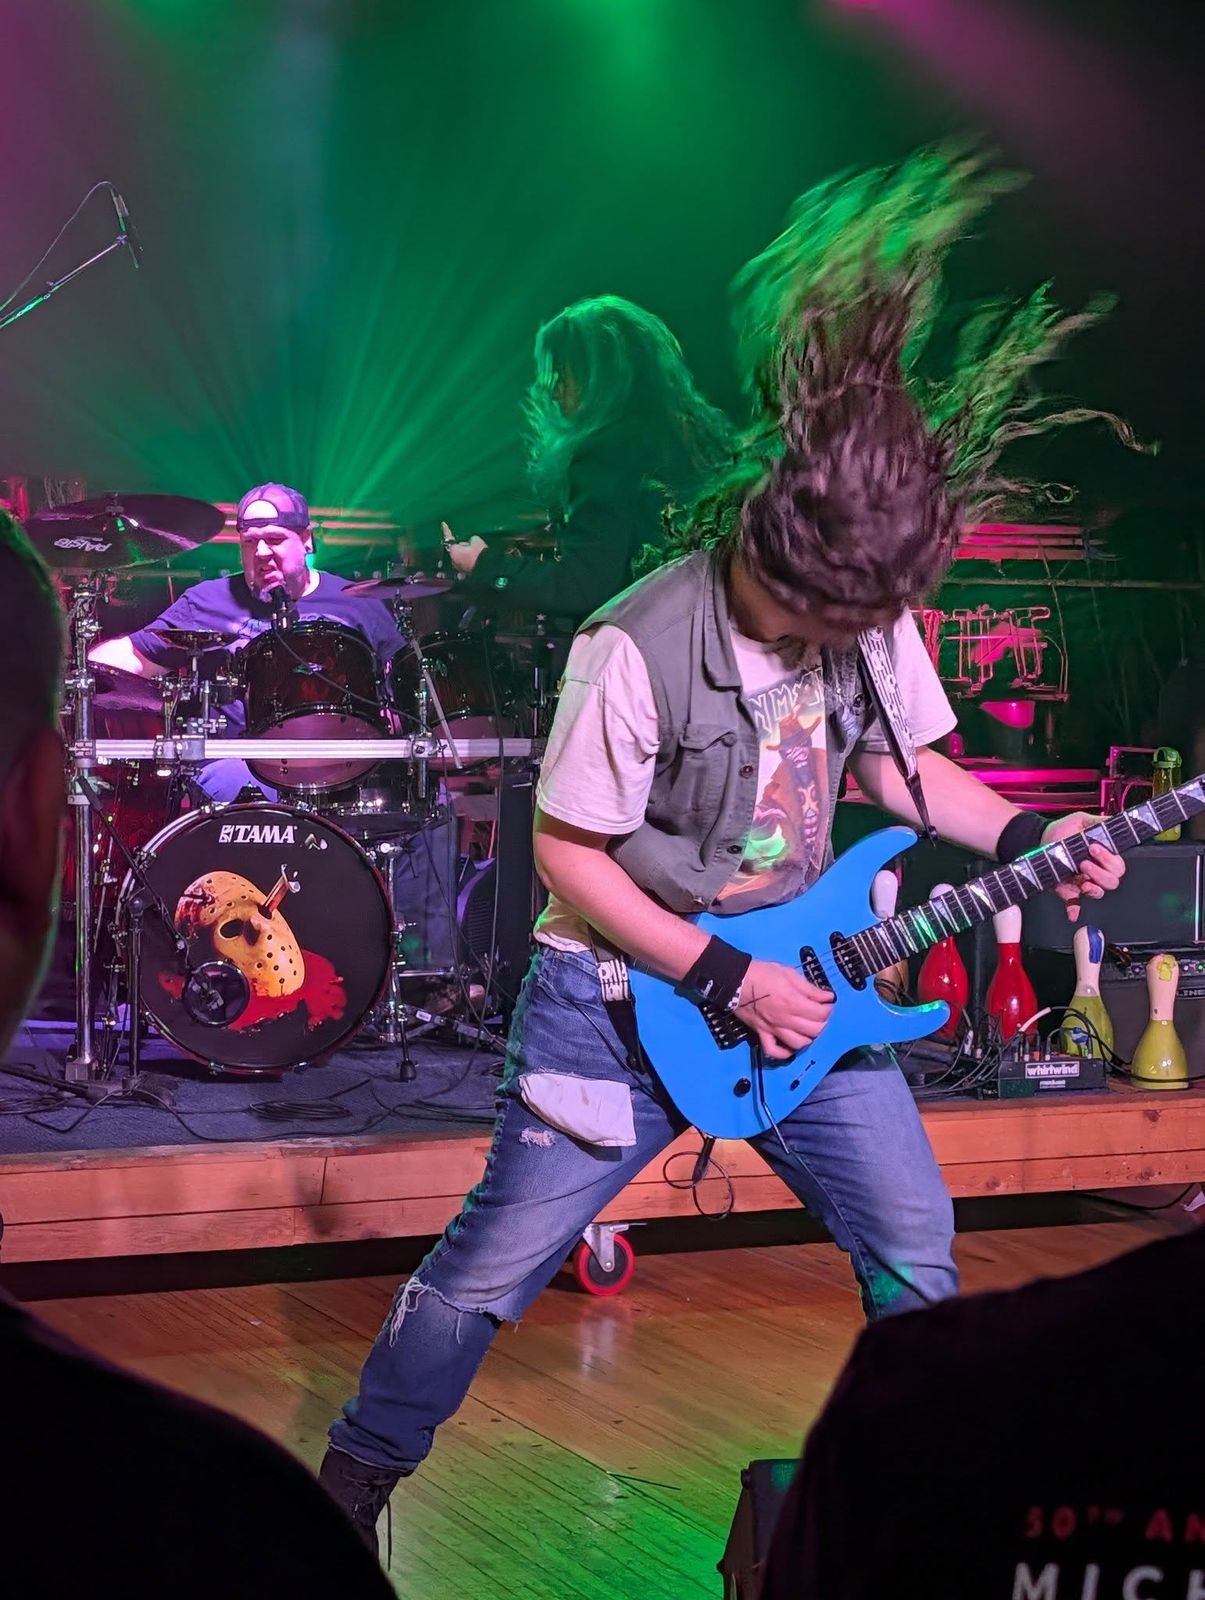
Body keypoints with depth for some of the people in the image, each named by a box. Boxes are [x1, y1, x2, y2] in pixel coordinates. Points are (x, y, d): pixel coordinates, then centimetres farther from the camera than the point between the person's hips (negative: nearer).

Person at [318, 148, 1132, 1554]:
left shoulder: (874, 618, -7)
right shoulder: (640, 649, -26)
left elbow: (897, 762, 11)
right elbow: (567, 852, -18)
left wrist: (1027, 837, -5)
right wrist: (723, 980, -19)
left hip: (800, 971, 6)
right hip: (630, 992, -5)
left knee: (915, 1248, 8)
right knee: (495, 1267, 0)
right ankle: (358, 1474, 21)